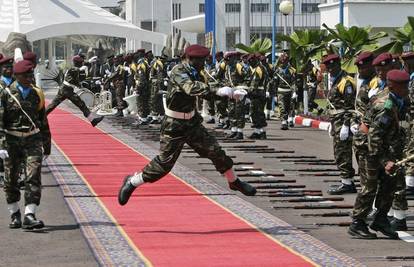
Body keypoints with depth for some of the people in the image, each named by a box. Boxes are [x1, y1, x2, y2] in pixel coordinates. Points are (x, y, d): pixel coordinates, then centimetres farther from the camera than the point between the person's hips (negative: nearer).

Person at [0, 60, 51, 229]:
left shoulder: (37, 94, 7)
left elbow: (43, 121, 16)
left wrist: (47, 145, 18)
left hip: (33, 141, 1)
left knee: (34, 178, -12)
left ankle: (29, 216, -15)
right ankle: (15, 215, 24)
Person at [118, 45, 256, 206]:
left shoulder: (193, 72, 2)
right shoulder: (178, 71, -22)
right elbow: (191, 88, -41)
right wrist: (217, 90, -49)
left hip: (192, 123, 7)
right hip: (174, 126, -7)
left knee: (216, 151, 4)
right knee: (164, 163, -5)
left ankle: (234, 182, 23)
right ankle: (132, 182, 13)